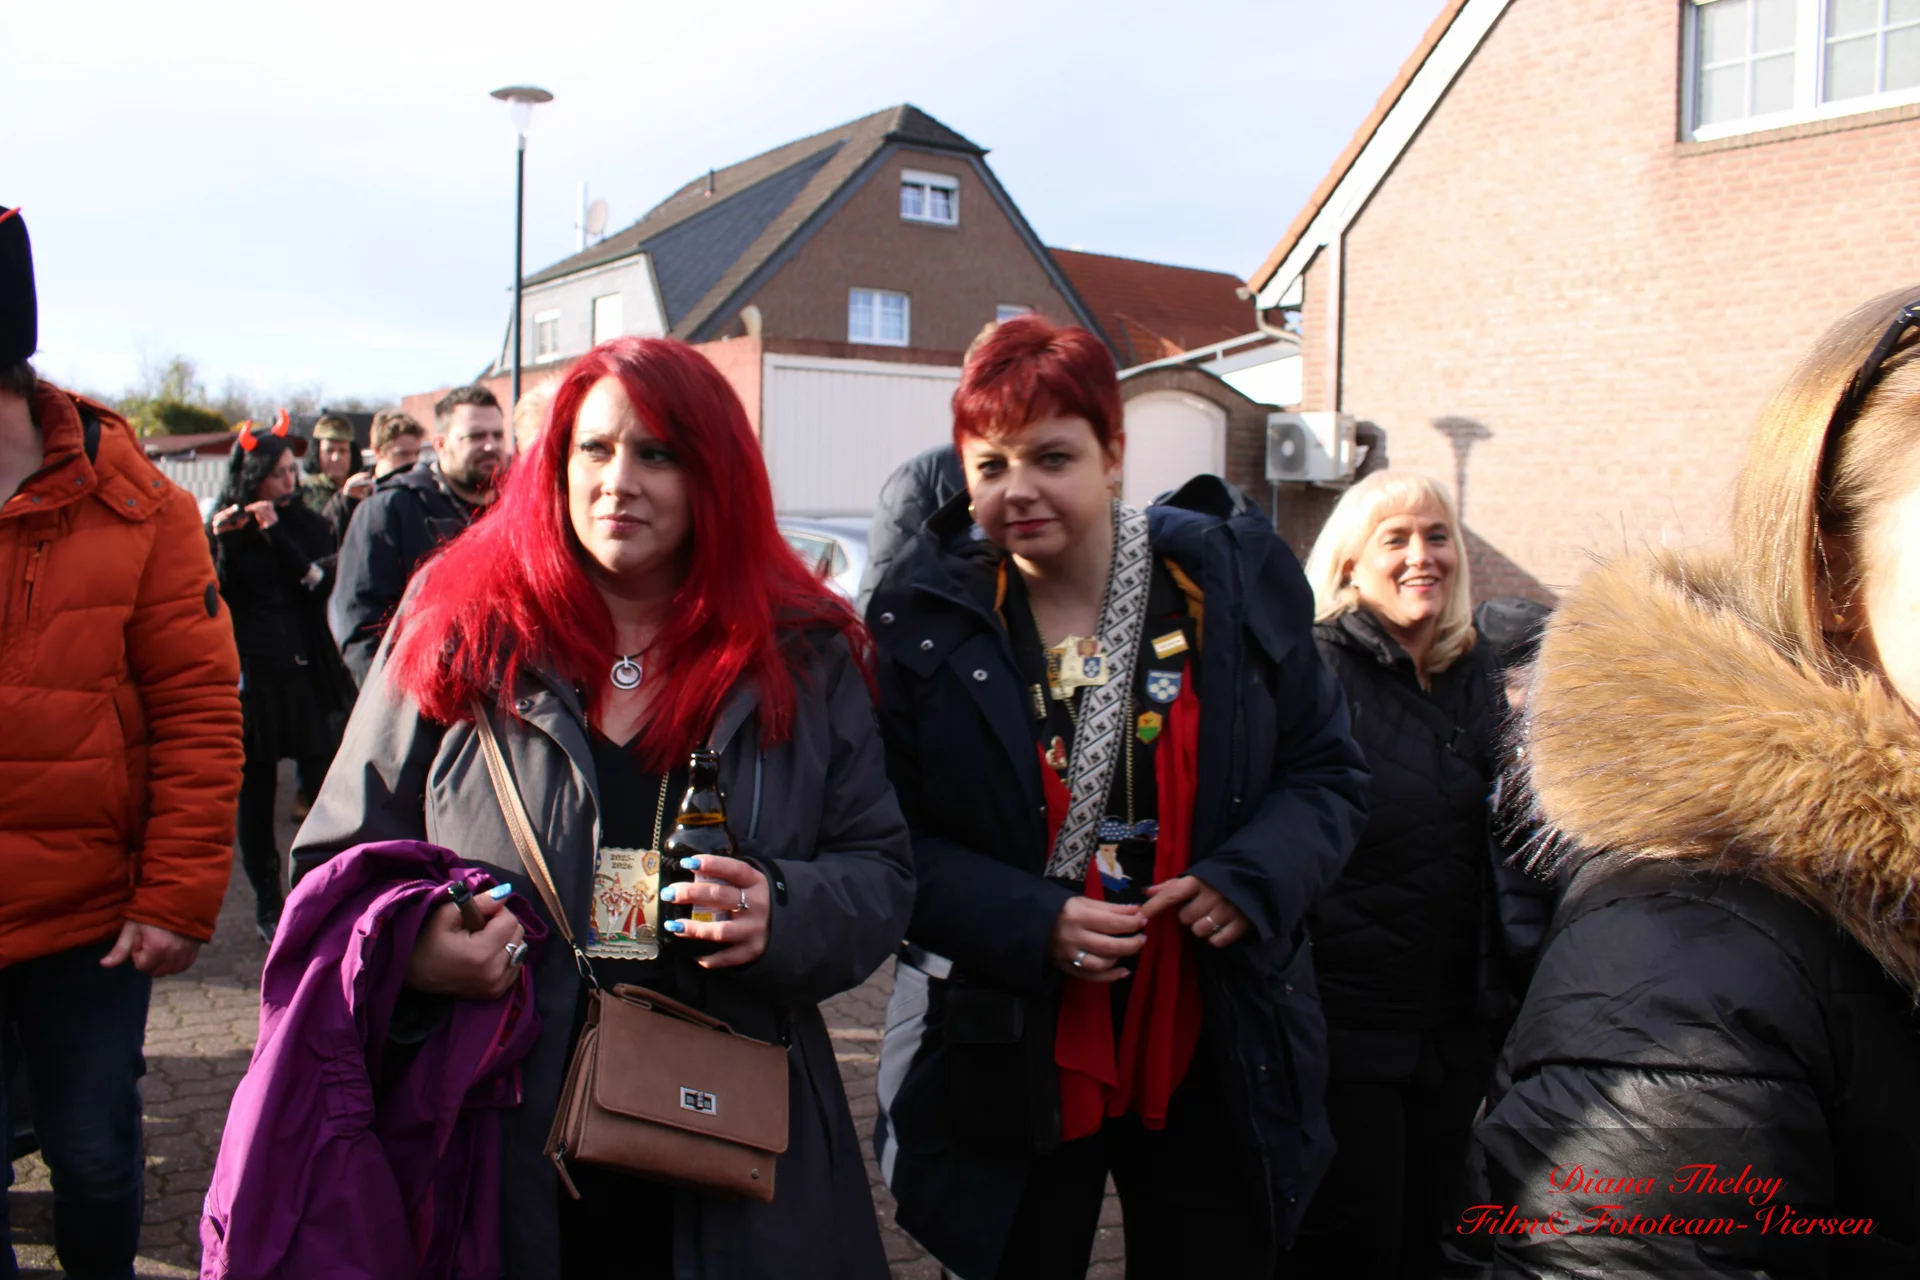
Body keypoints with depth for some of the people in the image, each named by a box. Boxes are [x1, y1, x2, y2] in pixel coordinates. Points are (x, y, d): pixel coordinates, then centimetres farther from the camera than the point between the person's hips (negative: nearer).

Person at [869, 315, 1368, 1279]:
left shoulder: (1233, 579, -3)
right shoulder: (923, 614, -6)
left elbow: (1324, 774, 4)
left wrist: (1254, 877, -16)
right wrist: (1028, 924, -20)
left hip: (1211, 1058, 1)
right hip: (1008, 1064, -1)